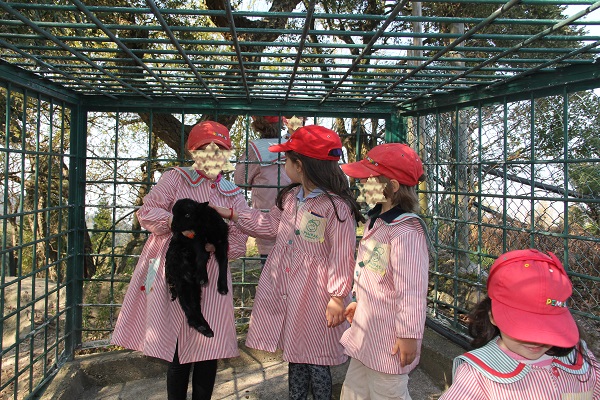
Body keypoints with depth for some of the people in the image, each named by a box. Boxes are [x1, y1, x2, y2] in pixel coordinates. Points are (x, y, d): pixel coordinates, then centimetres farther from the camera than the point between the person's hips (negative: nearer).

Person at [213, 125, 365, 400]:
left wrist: (337, 297, -15)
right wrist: (231, 214, 16)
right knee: (295, 354, 21)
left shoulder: (337, 207, -21)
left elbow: (342, 256, -18)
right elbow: (271, 224, 18)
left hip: (314, 295, -7)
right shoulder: (290, 196, 4)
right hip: (285, 288, 8)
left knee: (316, 359, 9)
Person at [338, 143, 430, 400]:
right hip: (365, 332, 10)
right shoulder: (375, 221, 6)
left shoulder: (406, 232, -25)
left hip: (388, 340, -9)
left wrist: (409, 335, -20)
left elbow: (411, 290, -24)